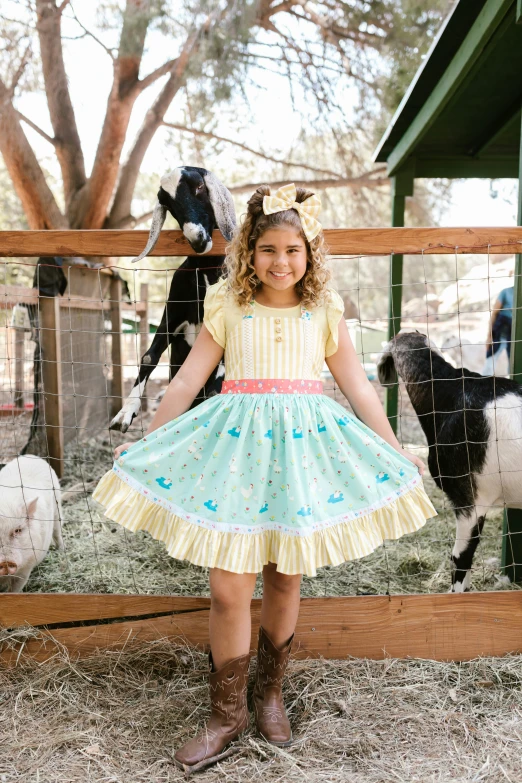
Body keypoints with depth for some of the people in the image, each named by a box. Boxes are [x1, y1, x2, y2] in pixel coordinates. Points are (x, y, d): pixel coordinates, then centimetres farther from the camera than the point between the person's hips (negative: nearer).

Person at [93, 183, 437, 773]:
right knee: (228, 590, -3)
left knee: (285, 581, 10)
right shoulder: (227, 307, 4)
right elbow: (187, 379, 8)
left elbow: (358, 387, 11)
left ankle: (269, 693, 34)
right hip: (237, 442, -1)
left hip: (304, 443, 1)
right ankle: (226, 715, 18)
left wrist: (395, 450, 12)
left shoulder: (324, 311, 7)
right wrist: (144, 443, 9)